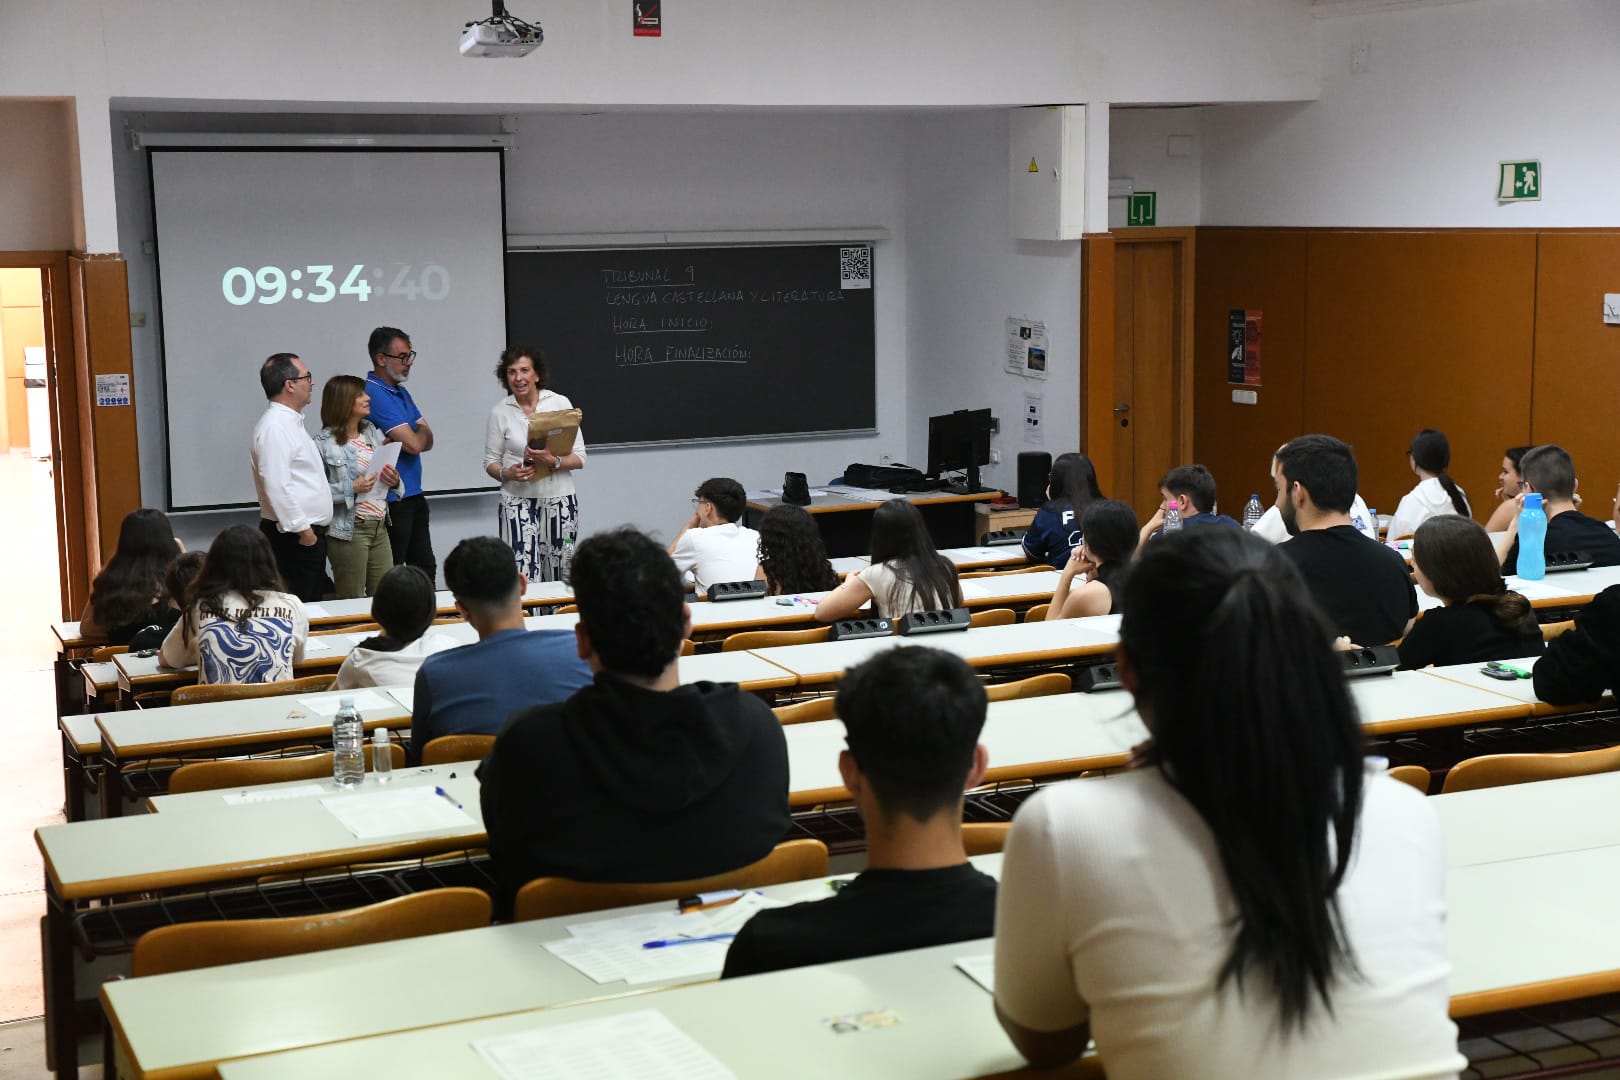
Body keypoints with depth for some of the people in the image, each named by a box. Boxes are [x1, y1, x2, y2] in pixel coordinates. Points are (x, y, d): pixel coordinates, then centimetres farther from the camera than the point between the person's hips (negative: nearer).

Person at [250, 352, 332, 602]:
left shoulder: (291, 422, 17)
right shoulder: (274, 427, -16)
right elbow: (277, 486, -23)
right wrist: (302, 530, -20)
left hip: (309, 533, 10)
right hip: (294, 539, -10)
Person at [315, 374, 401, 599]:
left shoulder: (374, 433, 10)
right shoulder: (325, 443, -10)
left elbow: (385, 475, 22)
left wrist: (393, 480, 1)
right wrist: (351, 489, -22)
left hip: (379, 527, 6)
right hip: (349, 529, -6)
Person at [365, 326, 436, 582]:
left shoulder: (402, 392, 14)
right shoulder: (375, 393, -17)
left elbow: (427, 441, 9)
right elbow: (414, 444, -21)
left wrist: (415, 435, -14)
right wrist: (421, 430, 2)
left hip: (414, 494, 9)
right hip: (392, 500, -9)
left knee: (426, 569, 15)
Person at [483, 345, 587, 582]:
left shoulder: (560, 403, 1)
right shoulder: (500, 412, 3)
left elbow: (579, 458, 0)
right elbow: (490, 461, 8)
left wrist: (554, 461, -18)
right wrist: (506, 473, -13)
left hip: (559, 500, 1)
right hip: (517, 502, 0)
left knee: (562, 576, 1)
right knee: (523, 579, -11)